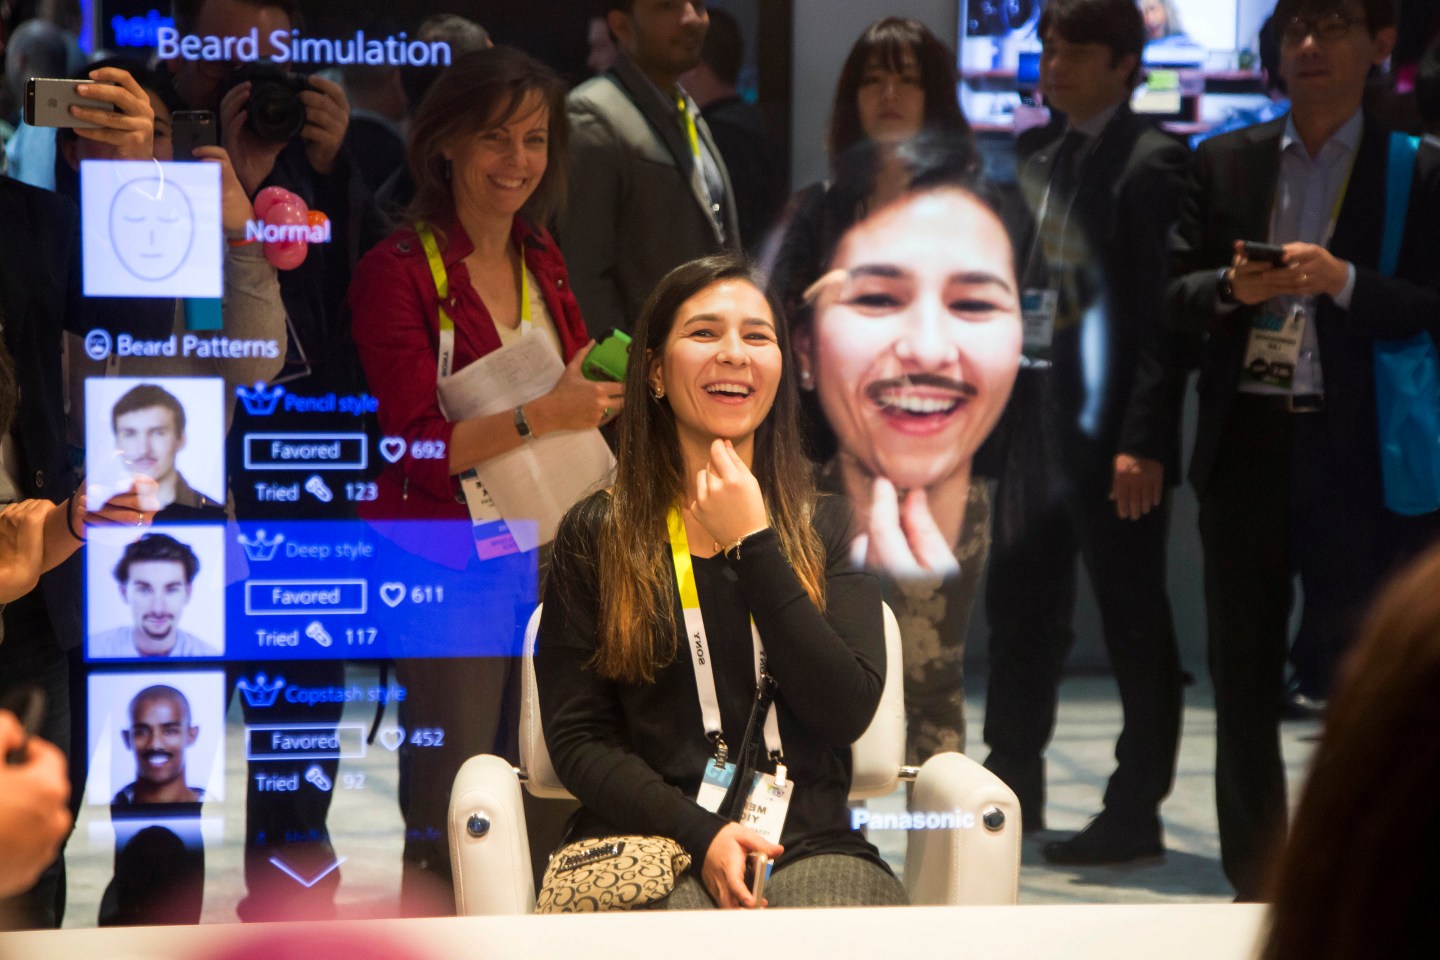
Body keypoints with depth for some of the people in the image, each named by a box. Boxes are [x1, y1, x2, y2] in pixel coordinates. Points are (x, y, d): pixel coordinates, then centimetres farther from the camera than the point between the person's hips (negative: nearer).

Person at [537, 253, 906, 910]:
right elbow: (576, 737, 4)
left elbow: (847, 712, -1)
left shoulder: (829, 528, 14)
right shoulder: (595, 535, 10)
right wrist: (699, 834, -13)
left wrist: (753, 544, -1)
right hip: (647, 838, -1)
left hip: (808, 848, 1)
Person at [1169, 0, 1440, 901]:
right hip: (1247, 444, 4)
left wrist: (1344, 281, -17)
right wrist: (1231, 289, -9)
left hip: (1358, 453, -4)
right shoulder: (1225, 161, 12)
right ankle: (1255, 883, 18)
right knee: (1244, 678, 9)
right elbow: (1175, 293, 11)